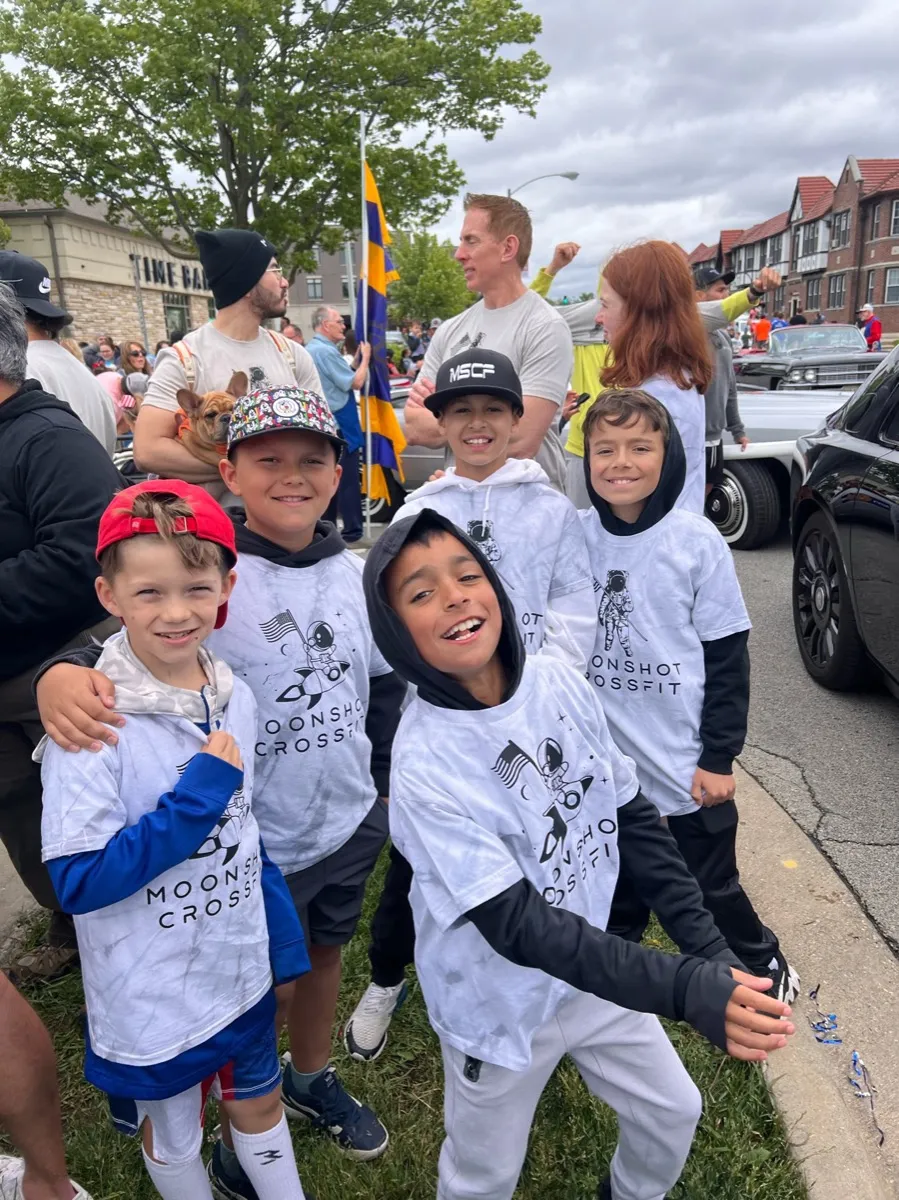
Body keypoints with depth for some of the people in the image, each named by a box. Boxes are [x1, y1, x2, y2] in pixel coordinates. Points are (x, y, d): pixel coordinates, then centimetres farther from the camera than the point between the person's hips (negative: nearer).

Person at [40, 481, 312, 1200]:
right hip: (151, 998, -4)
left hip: (244, 971, 4)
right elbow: (79, 880, -24)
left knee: (258, 1103, 25)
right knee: (173, 1137, 22)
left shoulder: (234, 700, -7)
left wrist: (286, 943, 8)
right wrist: (200, 796, -29)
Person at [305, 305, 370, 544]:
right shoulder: (326, 351, -18)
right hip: (339, 425, -10)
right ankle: (352, 532, -2)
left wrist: (356, 360, 9)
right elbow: (355, 382, -17)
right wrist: (365, 357, -4)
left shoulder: (310, 350, 14)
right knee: (348, 480, -5)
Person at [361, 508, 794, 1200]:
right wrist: (684, 988, -37)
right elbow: (516, 925, -30)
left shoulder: (561, 684, -13)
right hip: (502, 1008, -4)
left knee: (674, 1113, 23)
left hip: (596, 972, 5)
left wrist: (709, 949, -5)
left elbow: (633, 818, -3)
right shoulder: (424, 766, -30)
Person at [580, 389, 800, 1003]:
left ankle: (766, 966, 44)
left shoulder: (696, 541, -13)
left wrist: (719, 757, -8)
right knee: (617, 890, 21)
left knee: (712, 887, 16)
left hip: (687, 762, -2)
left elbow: (727, 656, -7)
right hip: (602, 763, 3)